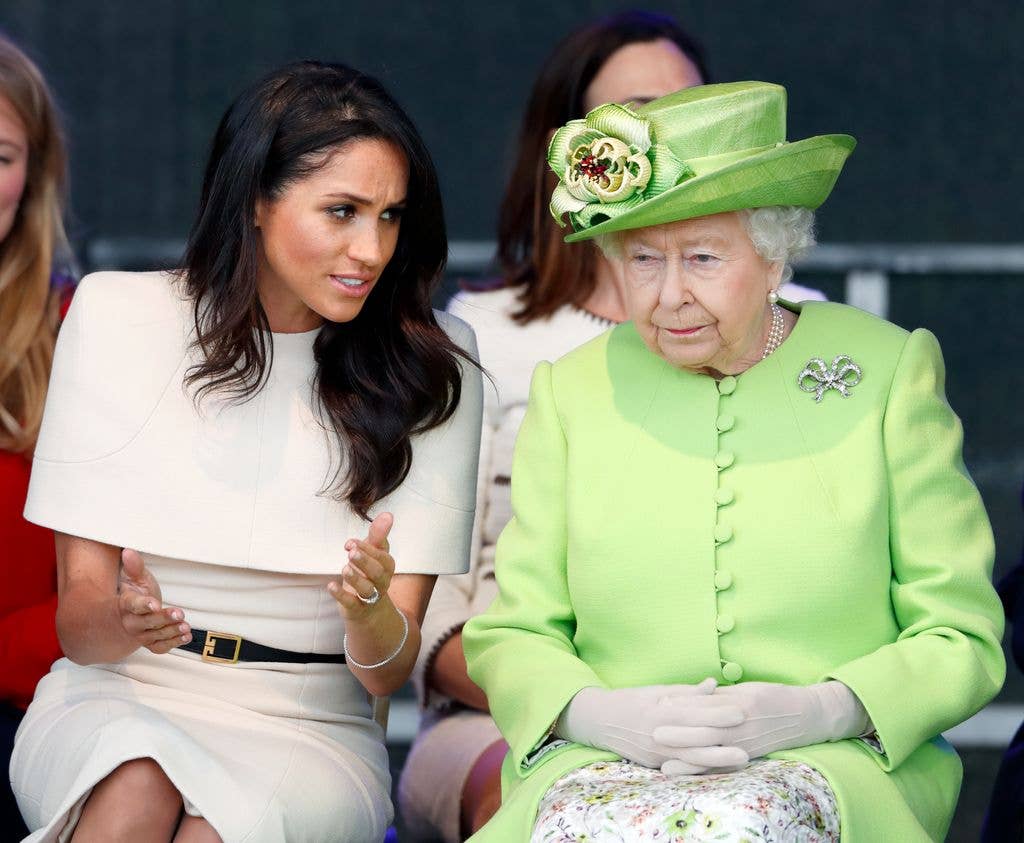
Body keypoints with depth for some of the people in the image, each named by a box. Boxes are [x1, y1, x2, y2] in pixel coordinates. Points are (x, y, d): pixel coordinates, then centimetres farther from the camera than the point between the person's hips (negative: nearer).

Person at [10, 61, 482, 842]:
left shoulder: (430, 366, 1)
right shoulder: (118, 318, 0)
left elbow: (390, 671, -2)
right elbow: (78, 616, -1)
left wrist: (371, 611, -25)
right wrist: (124, 621, -25)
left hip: (308, 728, -1)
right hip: (119, 701, 1)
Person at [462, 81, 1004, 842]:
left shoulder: (888, 372, 6)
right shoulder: (571, 390, 11)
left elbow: (962, 642, 5)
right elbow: (510, 637, 13)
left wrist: (819, 710, -14)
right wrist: (597, 715, -10)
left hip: (837, 764, -1)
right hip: (609, 764, 2)